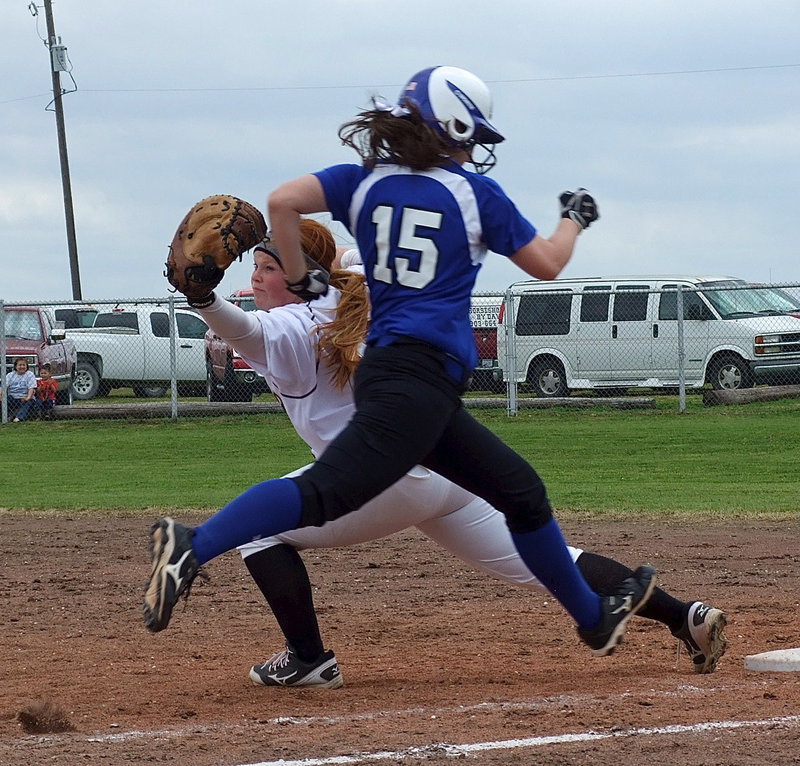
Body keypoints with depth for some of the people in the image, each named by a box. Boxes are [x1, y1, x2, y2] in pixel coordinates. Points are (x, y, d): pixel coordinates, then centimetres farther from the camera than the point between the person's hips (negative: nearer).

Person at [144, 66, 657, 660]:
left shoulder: (367, 180, 14)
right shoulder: (475, 193, 2)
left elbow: (283, 201, 0)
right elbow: (546, 264, 12)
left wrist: (298, 279, 11)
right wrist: (575, 219, 31)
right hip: (416, 380, -8)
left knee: (521, 491, 18)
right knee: (327, 491, -24)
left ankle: (594, 618, 28)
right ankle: (192, 546, -42)